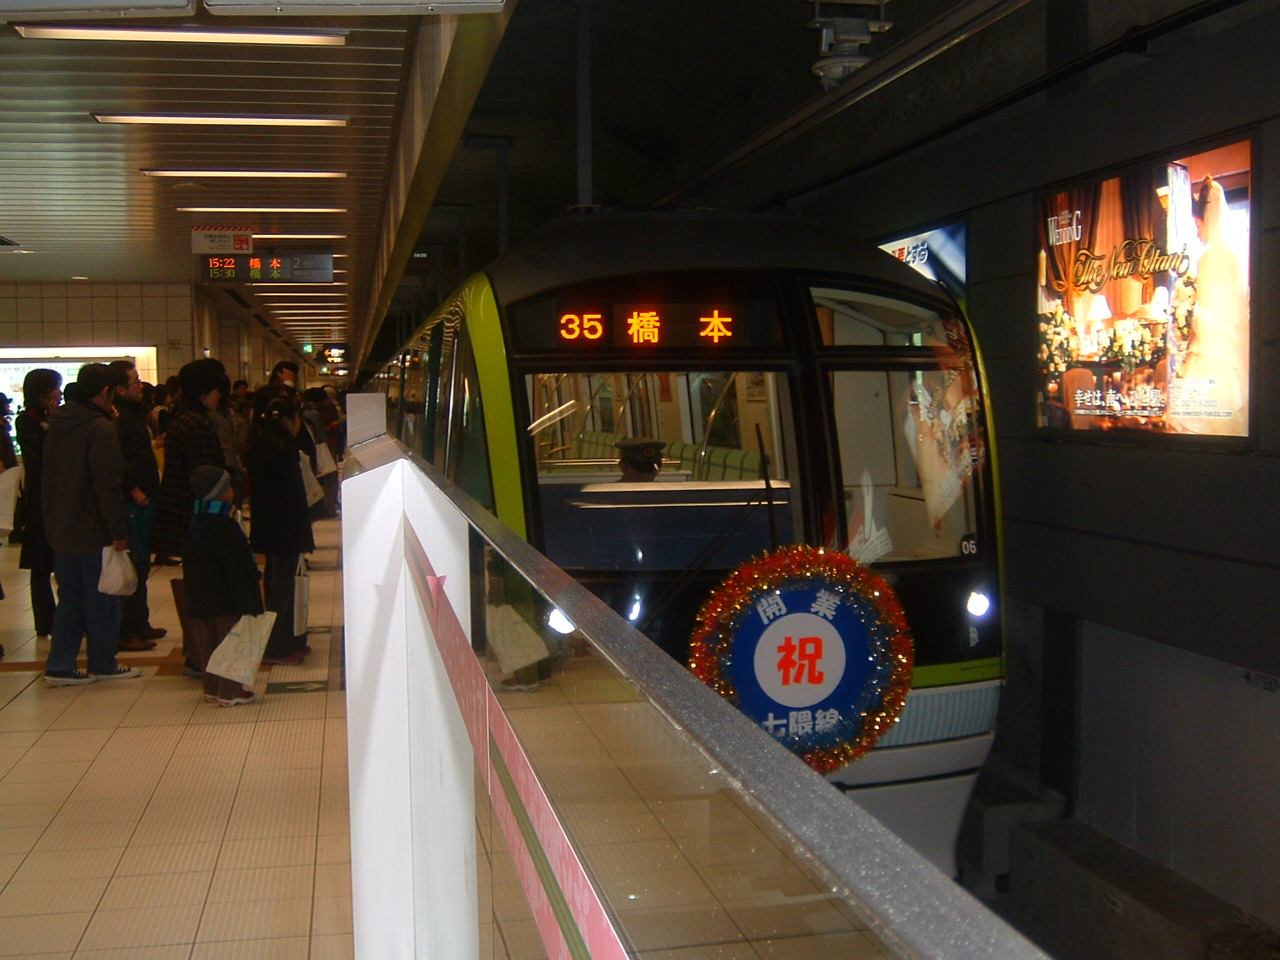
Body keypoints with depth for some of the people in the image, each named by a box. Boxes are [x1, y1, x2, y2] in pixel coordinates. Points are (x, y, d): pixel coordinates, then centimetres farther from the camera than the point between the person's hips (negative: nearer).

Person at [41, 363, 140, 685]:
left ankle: (59, 665, 13)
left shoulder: (56, 426, 8)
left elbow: (48, 480, 14)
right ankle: (102, 663, 15)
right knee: (101, 600, 5)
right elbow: (108, 486, -20)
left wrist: (52, 520, 19)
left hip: (60, 529, 8)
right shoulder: (101, 430, -17)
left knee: (70, 598, 14)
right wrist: (118, 531, -16)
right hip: (92, 532, -8)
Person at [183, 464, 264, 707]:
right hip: (225, 600, -8)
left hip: (200, 598, 9)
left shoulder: (195, 523, 7)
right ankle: (230, 693, 3)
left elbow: (189, 564, 15)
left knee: (208, 643, 15)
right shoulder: (225, 527, -20)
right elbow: (236, 569, -20)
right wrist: (248, 603, -16)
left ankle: (211, 688, 24)